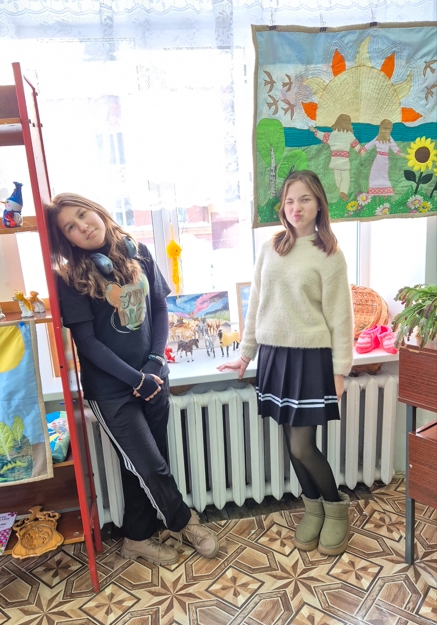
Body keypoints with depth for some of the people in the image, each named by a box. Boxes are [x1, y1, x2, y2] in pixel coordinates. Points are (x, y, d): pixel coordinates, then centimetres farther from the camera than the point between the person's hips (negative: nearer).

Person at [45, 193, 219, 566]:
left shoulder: (137, 253, 1)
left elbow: (160, 307, 5)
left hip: (153, 377, 4)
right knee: (151, 466, 3)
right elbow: (86, 342, -12)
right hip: (111, 388, -4)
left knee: (143, 465, 14)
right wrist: (136, 379, -14)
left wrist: (156, 361, -6)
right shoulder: (72, 278, -10)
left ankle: (137, 538, 36)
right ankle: (185, 522, 30)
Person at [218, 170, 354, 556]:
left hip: (310, 357, -4)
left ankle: (337, 509, 27)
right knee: (292, 444, 12)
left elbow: (339, 316, -5)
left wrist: (339, 369, -7)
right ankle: (313, 508, 35)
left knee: (302, 447, -1)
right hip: (273, 354, 4)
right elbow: (256, 304, 10)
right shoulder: (270, 249, 6)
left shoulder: (330, 255, -5)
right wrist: (245, 353, 11)